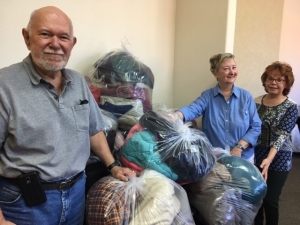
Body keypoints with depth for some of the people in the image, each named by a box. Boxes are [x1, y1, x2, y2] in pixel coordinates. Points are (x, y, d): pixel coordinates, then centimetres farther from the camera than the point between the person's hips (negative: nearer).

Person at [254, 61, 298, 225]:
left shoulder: (291, 107, -8)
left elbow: (282, 135, -19)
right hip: (256, 157, 3)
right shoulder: (256, 102, 1)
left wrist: (269, 159, -32)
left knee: (270, 200, 4)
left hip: (278, 160, -3)